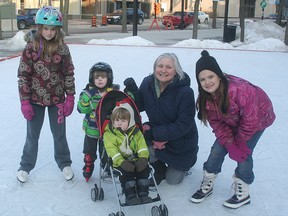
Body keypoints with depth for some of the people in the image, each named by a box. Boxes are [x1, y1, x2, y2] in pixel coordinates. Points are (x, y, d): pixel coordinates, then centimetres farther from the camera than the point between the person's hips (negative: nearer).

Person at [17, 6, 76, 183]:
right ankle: (26, 166, 31)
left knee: (59, 133, 14)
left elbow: (69, 74, -1)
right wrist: (25, 101, -10)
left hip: (57, 99, 1)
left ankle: (64, 163, 34)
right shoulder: (31, 48, -11)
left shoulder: (62, 49, -8)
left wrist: (70, 98, -3)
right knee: (32, 134, 13)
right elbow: (23, 75, -8)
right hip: (35, 99, 0)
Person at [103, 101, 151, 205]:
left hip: (136, 160, 4)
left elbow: (142, 146, 2)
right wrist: (122, 162, -27)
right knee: (126, 173, -29)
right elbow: (112, 151, -14)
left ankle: (143, 193, -13)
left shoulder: (136, 132, 10)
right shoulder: (109, 134, -2)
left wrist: (143, 158, -17)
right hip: (120, 162, -3)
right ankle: (130, 195, -23)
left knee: (144, 169, -19)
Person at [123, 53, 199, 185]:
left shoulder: (185, 92, -30)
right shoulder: (148, 83, -16)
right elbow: (140, 106, -4)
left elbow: (182, 126, -29)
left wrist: (153, 133, -33)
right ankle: (159, 170, 3)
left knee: (172, 180, 9)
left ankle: (190, 158, 40)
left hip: (180, 141, -3)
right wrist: (133, 91, -24)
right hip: (156, 133, 4)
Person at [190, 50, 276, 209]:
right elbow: (216, 123, -11)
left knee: (243, 153, -12)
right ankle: (207, 186, 20)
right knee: (218, 150, 0)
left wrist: (240, 141, -16)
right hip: (232, 122, 5)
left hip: (258, 118, -5)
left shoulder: (239, 90, -42)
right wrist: (230, 144, -19)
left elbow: (250, 119, -31)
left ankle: (242, 193, 9)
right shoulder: (205, 97, -21)